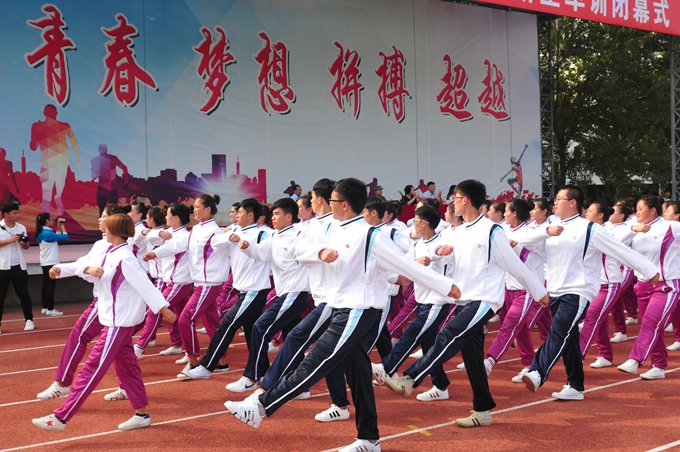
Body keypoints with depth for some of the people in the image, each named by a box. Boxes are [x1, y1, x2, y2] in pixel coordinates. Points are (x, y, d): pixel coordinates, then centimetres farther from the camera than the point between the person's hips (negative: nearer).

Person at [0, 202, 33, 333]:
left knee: (23, 294, 9)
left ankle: (29, 320, 19)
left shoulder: (21, 227, 6)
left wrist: (24, 243, -10)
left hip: (19, 266, 3)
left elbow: (26, 247, 11)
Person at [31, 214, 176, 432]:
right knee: (126, 366, 15)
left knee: (92, 368, -7)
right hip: (116, 319, 10)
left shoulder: (124, 259, -20)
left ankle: (60, 418, -7)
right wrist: (90, 270, -8)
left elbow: (144, 284, -21)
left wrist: (162, 308, -21)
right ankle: (142, 413, 24)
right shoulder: (112, 254, 8)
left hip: (119, 322, -10)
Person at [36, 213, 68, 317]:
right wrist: (62, 225, -4)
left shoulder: (42, 233, 9)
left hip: (46, 263, 10)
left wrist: (58, 227, 13)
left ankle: (45, 308, 15)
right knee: (51, 286, -6)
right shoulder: (47, 233, -19)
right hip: (51, 263, -10)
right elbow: (65, 237, -18)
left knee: (46, 285, 11)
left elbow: (56, 237, 20)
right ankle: (50, 309, -5)